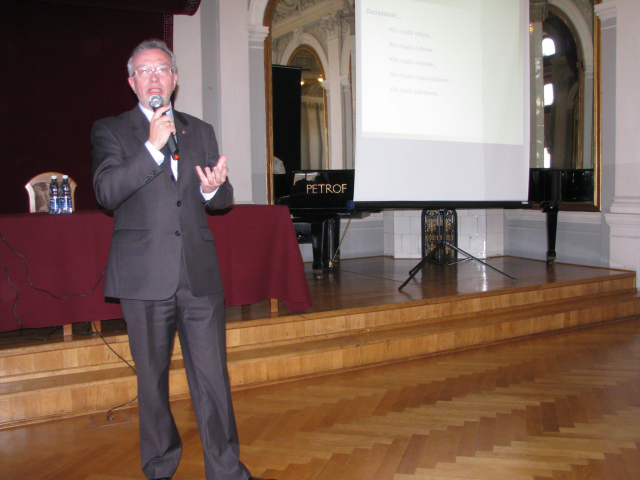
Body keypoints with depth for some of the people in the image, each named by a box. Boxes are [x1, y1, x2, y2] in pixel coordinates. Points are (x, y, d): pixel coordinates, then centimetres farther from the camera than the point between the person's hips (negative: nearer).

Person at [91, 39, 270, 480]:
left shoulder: (200, 131, 16)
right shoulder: (110, 130, 6)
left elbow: (224, 198, 16)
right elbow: (107, 192, -9)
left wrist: (213, 188, -8)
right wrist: (152, 147, -16)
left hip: (200, 273, 2)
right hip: (145, 276, -2)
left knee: (212, 375, 2)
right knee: (152, 378, 9)